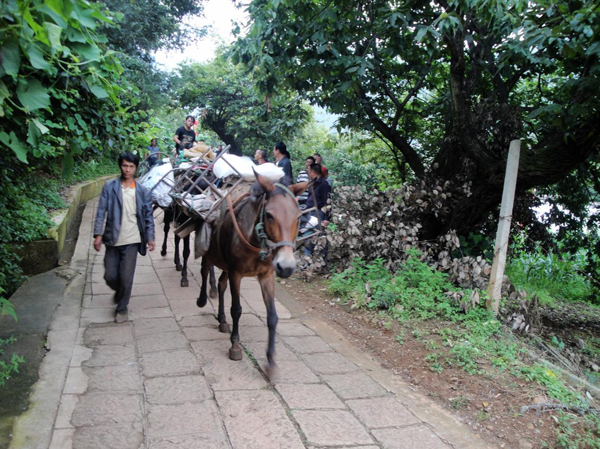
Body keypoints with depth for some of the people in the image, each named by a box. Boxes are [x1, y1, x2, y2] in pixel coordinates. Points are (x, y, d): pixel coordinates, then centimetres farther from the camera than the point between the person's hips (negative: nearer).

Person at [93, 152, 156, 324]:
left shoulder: (142, 191, 4)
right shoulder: (109, 187, 1)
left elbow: (148, 215, 6)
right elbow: (101, 212, -2)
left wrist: (150, 237, -1)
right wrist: (98, 234, -9)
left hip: (131, 241, -1)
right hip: (112, 240, 1)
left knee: (126, 277, -2)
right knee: (110, 276, 6)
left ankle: (122, 308, 17)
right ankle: (120, 291, 40)